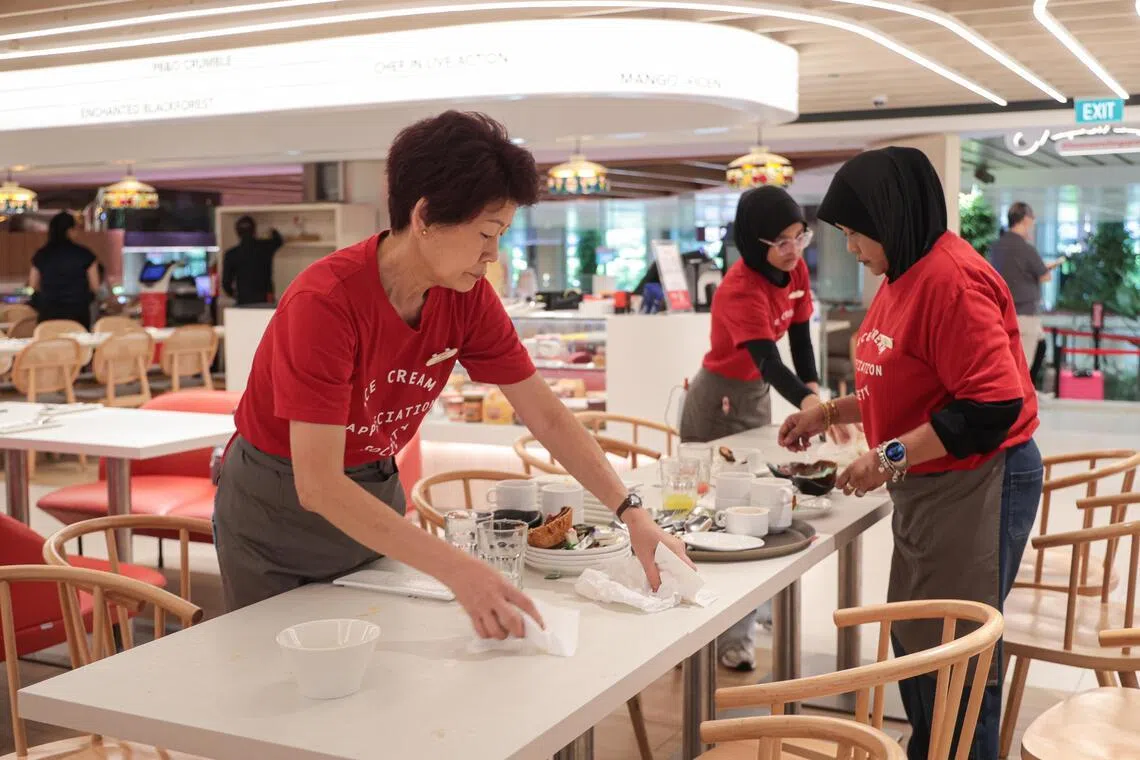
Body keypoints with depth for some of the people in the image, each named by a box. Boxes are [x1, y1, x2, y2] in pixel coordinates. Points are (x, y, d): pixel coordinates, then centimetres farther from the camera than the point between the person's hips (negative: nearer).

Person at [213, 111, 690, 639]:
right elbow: (317, 485, -37)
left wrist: (631, 513, -16)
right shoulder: (325, 303, -31)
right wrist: (458, 571, -43)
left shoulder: (468, 298, -12)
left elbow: (547, 416, -5)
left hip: (374, 499, 5)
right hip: (275, 509, -5)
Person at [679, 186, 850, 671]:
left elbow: (799, 338, 3)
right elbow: (769, 360, -41)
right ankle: (732, 640, 3)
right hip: (720, 401, -8)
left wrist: (814, 392, -8)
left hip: (759, 394, 8)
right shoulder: (741, 288, -29)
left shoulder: (795, 270, -5)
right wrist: (813, 407, -55)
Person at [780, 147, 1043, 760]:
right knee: (911, 642, 17)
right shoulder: (906, 275, 10)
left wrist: (890, 459, -24)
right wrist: (830, 412, 13)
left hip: (976, 485, -10)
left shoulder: (951, 278, -21)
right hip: (927, 486, 10)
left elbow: (994, 405, -27)